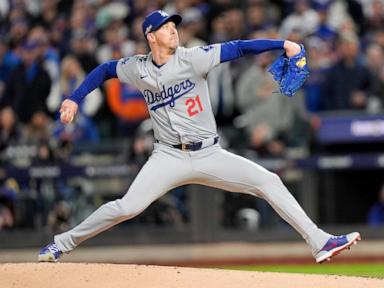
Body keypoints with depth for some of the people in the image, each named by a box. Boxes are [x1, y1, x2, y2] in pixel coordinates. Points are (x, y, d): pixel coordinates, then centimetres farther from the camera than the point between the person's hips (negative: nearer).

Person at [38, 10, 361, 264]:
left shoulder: (192, 58, -5)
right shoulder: (138, 69, 1)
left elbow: (237, 48, -12)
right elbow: (104, 70, 19)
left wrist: (282, 44, -23)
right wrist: (75, 99, 10)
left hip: (210, 154, 0)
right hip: (169, 158, 0)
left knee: (268, 181, -13)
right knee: (127, 207, -16)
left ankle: (320, 242, -12)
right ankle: (63, 243, 1)